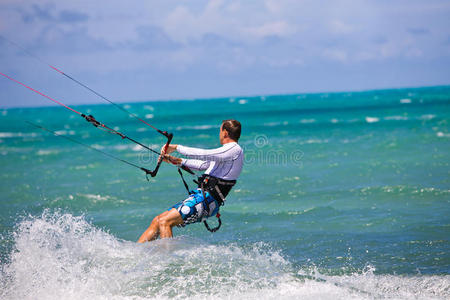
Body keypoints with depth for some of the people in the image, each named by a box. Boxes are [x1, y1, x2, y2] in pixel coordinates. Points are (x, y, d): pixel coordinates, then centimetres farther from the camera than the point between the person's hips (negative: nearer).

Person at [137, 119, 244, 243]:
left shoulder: (234, 149, -9)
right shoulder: (227, 150, 23)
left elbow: (203, 154, -16)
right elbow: (204, 165, 32)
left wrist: (176, 147, -8)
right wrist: (179, 161, 28)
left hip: (208, 199, -10)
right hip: (200, 195, 10)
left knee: (164, 221, -22)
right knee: (157, 221, 5)